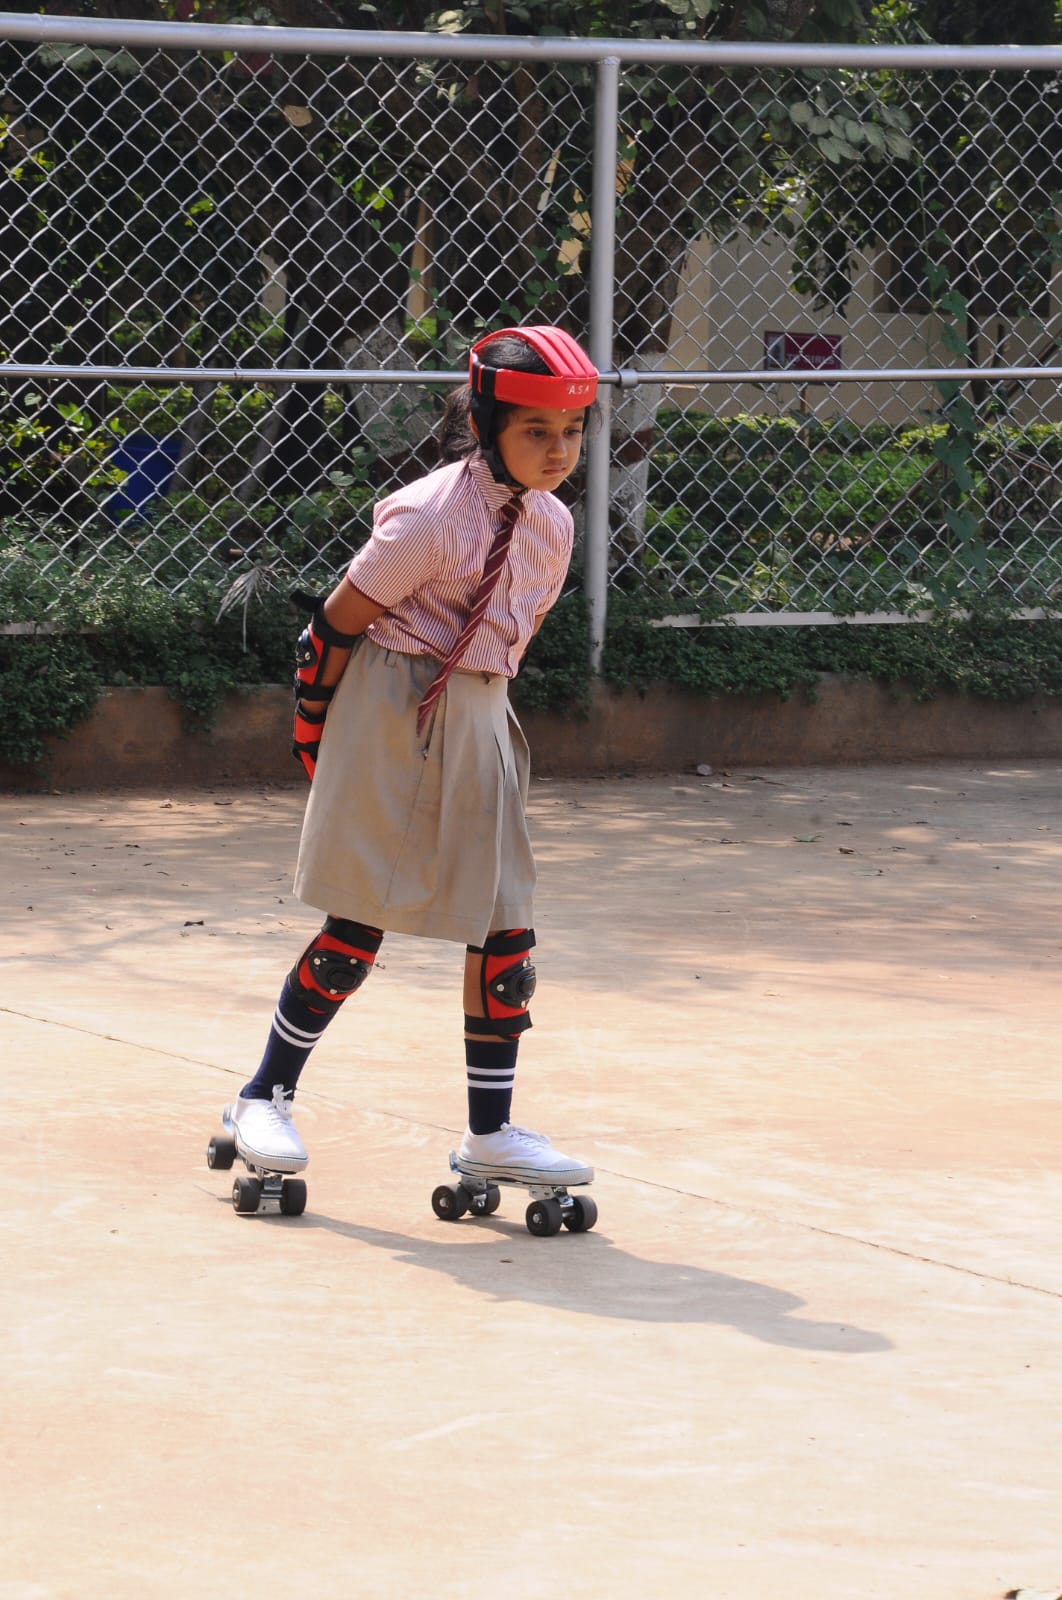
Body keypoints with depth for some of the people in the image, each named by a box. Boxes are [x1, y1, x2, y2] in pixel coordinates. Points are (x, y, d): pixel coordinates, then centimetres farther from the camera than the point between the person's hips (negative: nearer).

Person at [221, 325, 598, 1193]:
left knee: (505, 932, 4)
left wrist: (472, 715, 15)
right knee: (357, 931, -3)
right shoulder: (430, 516, -18)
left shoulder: (552, 524, 4)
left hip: (481, 730, 7)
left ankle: (492, 1132, 11)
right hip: (392, 722, -7)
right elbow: (335, 624, -12)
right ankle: (265, 1098, 12)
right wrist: (319, 744, -6)